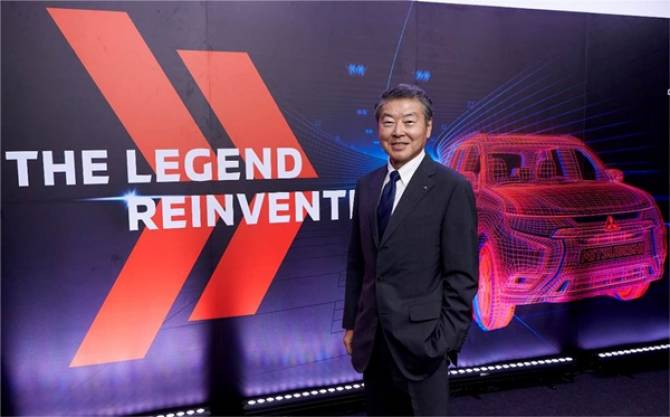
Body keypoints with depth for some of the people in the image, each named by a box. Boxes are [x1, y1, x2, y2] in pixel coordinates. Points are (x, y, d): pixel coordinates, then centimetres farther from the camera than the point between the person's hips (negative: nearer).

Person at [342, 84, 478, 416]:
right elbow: (356, 262, 9)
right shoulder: (367, 185, 5)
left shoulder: (452, 188, -11)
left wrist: (446, 342, -12)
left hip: (420, 340, -5)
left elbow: (462, 276, -11)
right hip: (372, 339, 5)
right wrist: (351, 323, 9)